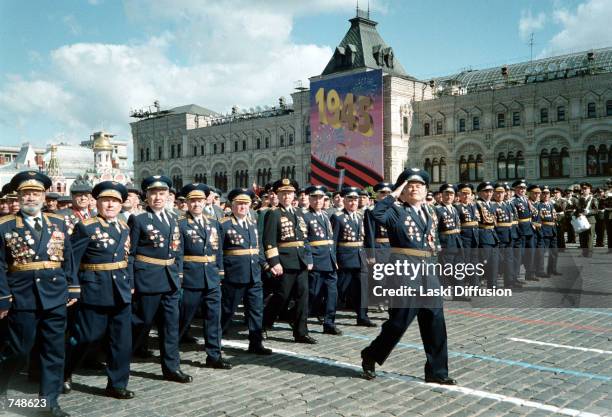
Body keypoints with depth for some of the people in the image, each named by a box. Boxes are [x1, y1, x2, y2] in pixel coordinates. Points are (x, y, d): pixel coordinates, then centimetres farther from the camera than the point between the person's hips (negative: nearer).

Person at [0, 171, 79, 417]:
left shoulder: (58, 223, 8)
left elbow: (68, 259, 10)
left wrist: (72, 289, 6)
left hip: (55, 295, 3)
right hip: (22, 296, -3)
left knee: (54, 349, 7)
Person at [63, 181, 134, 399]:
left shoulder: (124, 227, 10)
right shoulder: (86, 226, -9)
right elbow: (71, 260, -9)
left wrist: (130, 284, 12)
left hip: (121, 291, 6)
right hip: (95, 291, -5)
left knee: (122, 340, 7)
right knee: (85, 337, 6)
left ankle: (117, 384, 20)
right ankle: (63, 373, 32)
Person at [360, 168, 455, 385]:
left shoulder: (427, 214, 16)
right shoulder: (397, 211, -5)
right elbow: (377, 214, -25)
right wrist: (393, 195, -17)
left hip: (427, 272, 7)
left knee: (435, 322, 6)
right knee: (400, 320, -1)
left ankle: (437, 371, 17)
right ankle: (370, 357, 20)